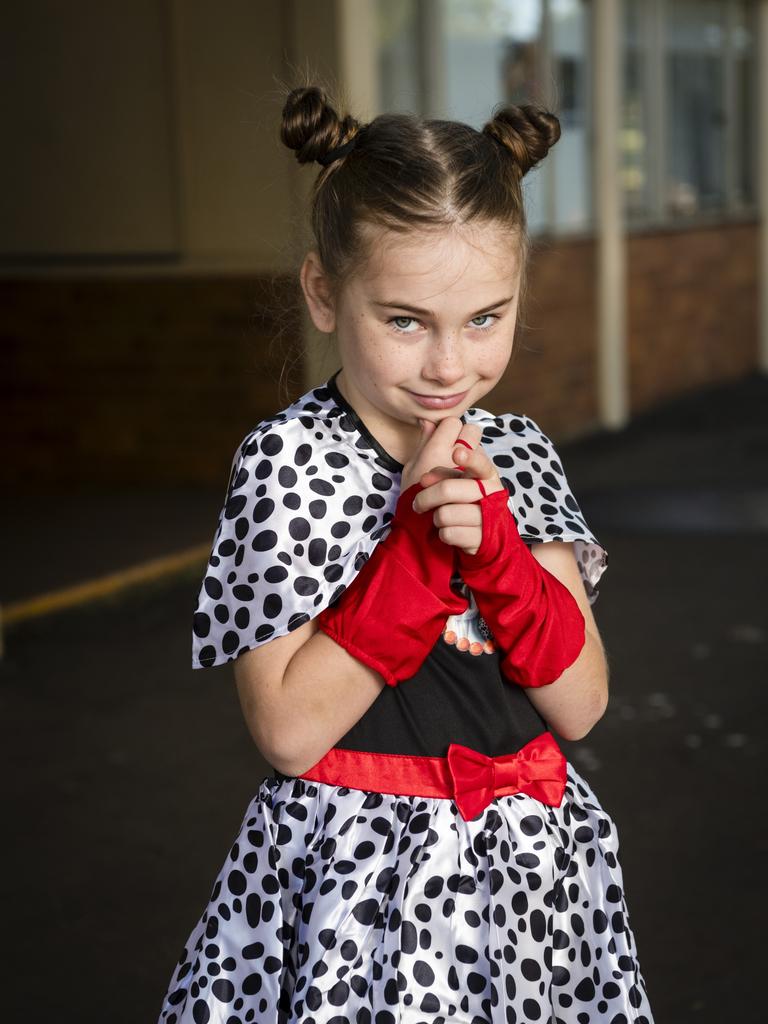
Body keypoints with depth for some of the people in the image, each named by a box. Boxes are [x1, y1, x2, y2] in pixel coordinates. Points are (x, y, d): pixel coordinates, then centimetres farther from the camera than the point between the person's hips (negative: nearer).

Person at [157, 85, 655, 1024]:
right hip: (361, 868, -5)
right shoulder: (288, 459, -14)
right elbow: (287, 732, -19)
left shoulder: (520, 453, 0)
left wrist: (495, 545, -19)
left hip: (531, 858, 5)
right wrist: (419, 544, -22)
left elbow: (580, 706, -4)